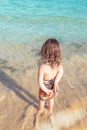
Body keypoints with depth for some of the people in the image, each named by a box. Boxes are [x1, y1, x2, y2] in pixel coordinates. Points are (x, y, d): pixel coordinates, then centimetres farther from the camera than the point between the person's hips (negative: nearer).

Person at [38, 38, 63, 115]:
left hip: (45, 88, -3)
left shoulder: (42, 67, -40)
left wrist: (46, 90, -17)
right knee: (51, 99, 33)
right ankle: (50, 110, 60)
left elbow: (40, 83, -32)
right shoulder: (59, 64, -26)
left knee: (42, 100, 30)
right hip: (53, 87, 3)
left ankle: (40, 111, 59)